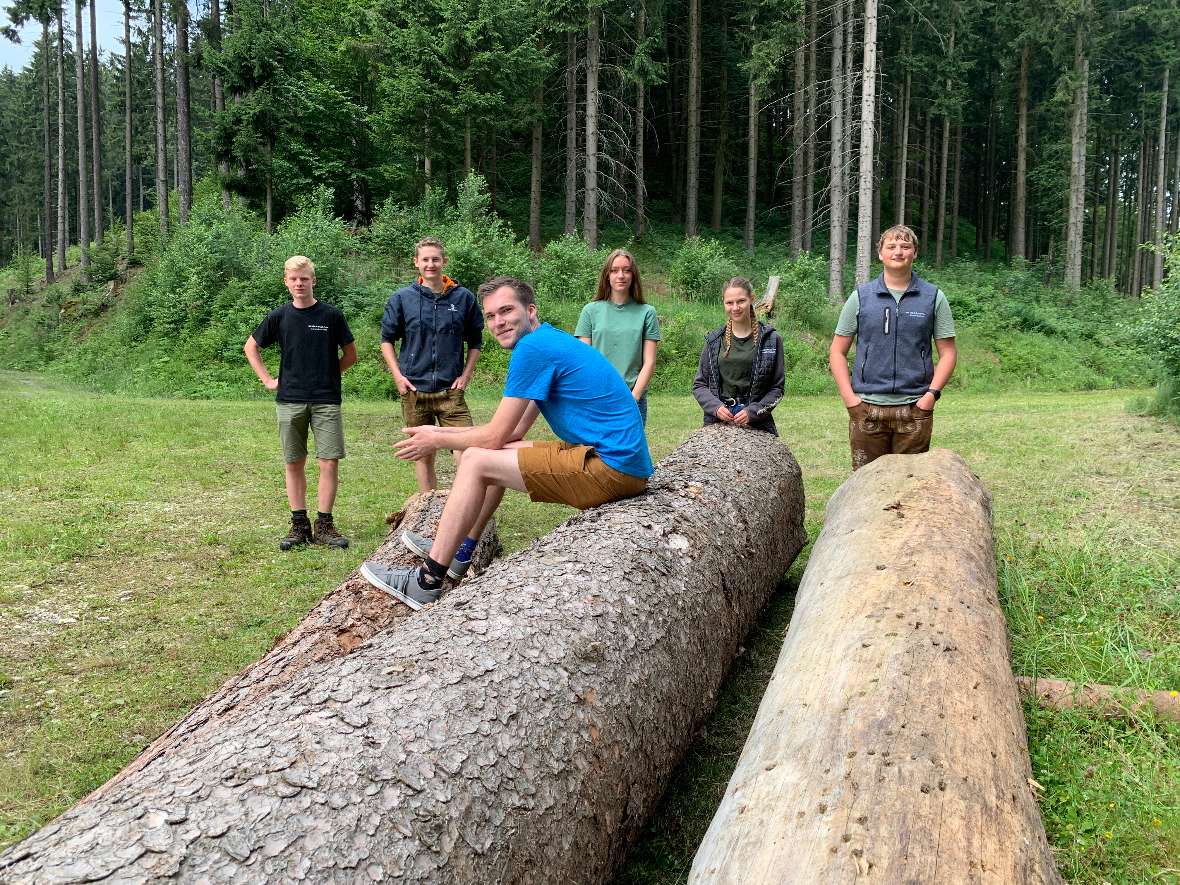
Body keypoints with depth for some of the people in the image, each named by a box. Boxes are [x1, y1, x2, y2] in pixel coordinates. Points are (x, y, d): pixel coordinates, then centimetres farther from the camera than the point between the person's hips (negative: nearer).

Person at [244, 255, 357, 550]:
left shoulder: (331, 315, -1)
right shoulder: (279, 317, 4)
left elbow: (350, 354, 10)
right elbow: (251, 347, 17)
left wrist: (328, 376, 5)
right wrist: (267, 379, 9)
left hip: (326, 401, -2)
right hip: (289, 401, 2)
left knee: (330, 462, -5)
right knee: (294, 463, 6)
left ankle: (324, 525, 4)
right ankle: (299, 525, 14)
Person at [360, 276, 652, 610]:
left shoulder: (533, 348, -13)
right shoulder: (552, 341, 18)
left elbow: (495, 435, -10)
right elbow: (515, 430, 19)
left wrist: (438, 441, 7)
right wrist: (442, 431, 19)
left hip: (611, 469, -10)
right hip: (622, 460, 10)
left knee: (477, 461, -8)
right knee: (495, 453, 21)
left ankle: (427, 581, -3)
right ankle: (458, 550, 29)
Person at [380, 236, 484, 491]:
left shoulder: (463, 298, 3)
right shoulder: (402, 298, 2)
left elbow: (475, 341, 11)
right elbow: (387, 339, 10)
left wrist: (466, 375, 1)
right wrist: (397, 375, 0)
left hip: (452, 391, 0)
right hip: (414, 391, 1)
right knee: (424, 455, 10)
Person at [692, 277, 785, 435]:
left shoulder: (771, 340, 4)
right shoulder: (714, 340, 9)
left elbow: (777, 388, 4)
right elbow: (699, 385, 11)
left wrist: (752, 412, -10)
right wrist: (716, 407, -7)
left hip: (757, 424, -1)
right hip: (717, 422, 1)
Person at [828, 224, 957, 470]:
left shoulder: (933, 297, 7)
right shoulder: (860, 297, 7)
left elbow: (947, 353, 7)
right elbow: (837, 351, 7)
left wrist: (932, 393, -7)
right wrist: (849, 396, -4)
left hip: (915, 407, 0)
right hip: (866, 408, 0)